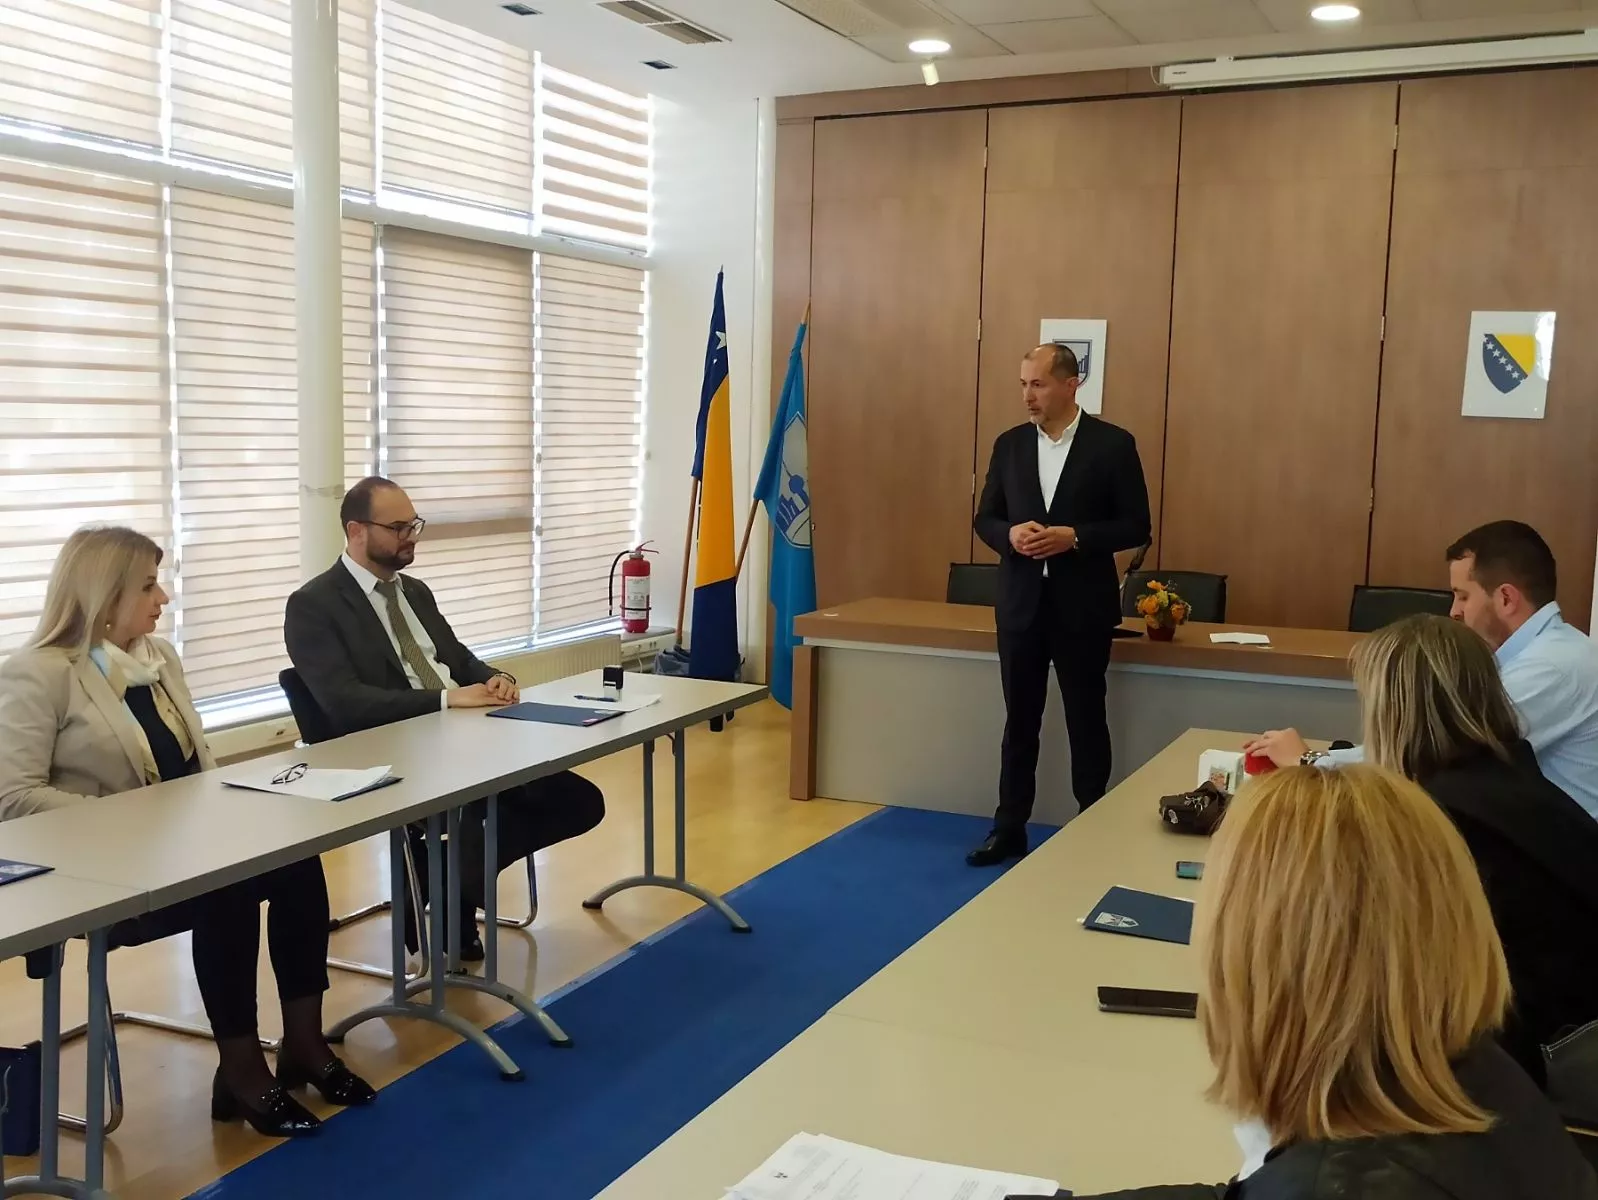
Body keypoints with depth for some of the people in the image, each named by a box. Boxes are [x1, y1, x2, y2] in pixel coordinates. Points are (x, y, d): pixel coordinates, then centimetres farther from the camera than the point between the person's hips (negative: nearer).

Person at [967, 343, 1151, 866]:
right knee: (1019, 720, 10)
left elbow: (1136, 526, -6)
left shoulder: (1112, 444, -5)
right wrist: (1011, 534, -14)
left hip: (1082, 607, -3)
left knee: (1086, 721, 8)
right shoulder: (1010, 444, 6)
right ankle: (1009, 828, 19)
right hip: (1021, 603, 3)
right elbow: (985, 517, 9)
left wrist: (1074, 538, -19)